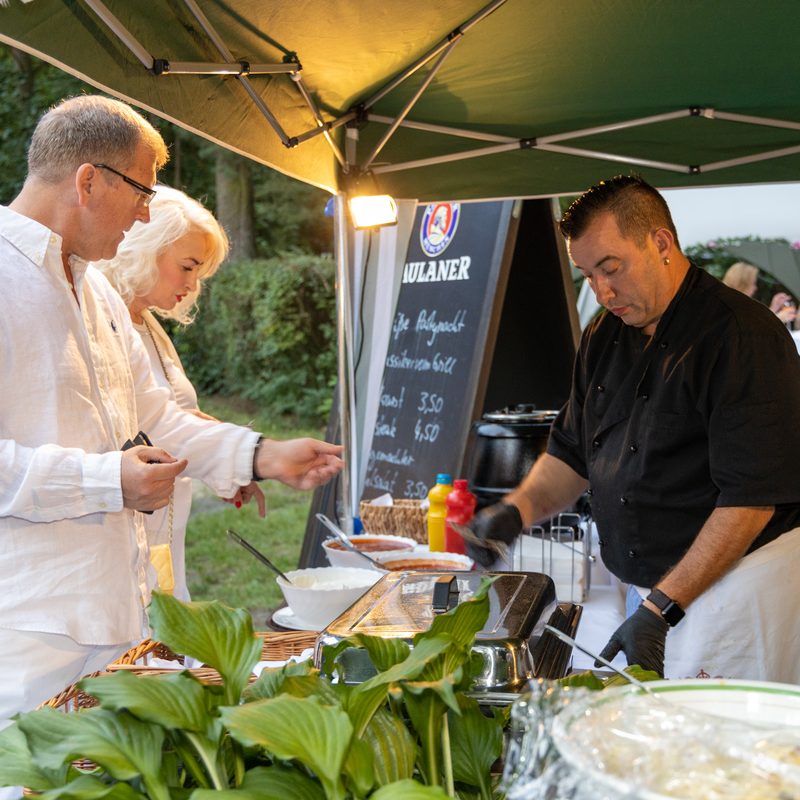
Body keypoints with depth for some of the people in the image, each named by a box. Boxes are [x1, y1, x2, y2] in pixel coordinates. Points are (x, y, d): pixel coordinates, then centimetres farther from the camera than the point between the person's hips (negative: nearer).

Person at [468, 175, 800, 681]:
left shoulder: (742, 335, -16)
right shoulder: (604, 337, 10)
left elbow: (752, 498, -20)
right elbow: (572, 454, 19)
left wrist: (661, 607, -21)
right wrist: (519, 509, -2)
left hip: (739, 578, -6)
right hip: (657, 589, 7)